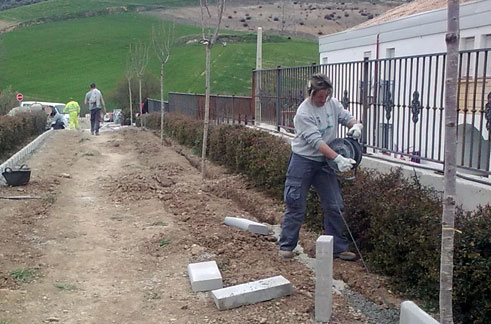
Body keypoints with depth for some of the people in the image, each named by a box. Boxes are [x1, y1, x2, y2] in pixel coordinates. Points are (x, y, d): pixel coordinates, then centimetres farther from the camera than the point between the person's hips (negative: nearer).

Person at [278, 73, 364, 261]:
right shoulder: (303, 114, -20)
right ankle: (286, 245, 15)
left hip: (325, 162, 6)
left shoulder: (332, 104, 0)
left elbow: (346, 117, 11)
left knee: (334, 206, 5)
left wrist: (355, 125, -15)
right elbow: (316, 141, -27)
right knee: (296, 205, 1)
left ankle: (338, 247, 17)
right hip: (303, 161, -6)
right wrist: (338, 158, -36)